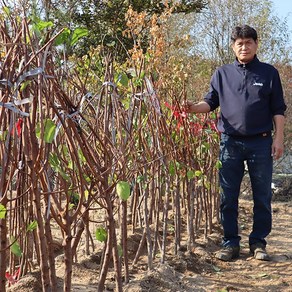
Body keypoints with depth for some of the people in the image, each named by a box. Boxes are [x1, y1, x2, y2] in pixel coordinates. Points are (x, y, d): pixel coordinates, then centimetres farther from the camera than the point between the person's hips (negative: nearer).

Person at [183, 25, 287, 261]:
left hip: (261, 142, -1)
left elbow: (278, 110, 5)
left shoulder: (269, 73, 6)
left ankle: (258, 242, 17)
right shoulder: (222, 74, 9)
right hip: (230, 142, 1)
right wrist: (193, 108, -10)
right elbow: (211, 102, 10)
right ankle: (231, 243, 16)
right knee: (228, 197, 5)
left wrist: (279, 138, -4)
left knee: (262, 196, 5)